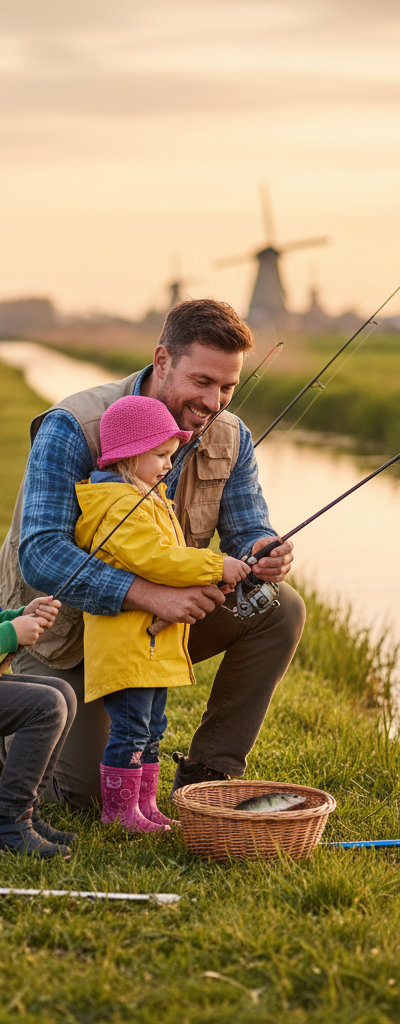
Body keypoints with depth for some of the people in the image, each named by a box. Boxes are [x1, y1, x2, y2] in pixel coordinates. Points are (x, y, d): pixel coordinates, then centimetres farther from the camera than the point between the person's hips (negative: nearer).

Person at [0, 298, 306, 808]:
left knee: (280, 607, -16)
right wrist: (151, 594, -47)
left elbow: (247, 530, -5)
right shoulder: (71, 429, -27)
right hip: (65, 628, -5)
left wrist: (263, 554, -33)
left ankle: (209, 773, -3)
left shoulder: (229, 438, -8)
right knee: (89, 787, -16)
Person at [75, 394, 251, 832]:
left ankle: (144, 804, 22)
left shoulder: (149, 501, 19)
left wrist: (212, 577, 11)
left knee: (151, 729, 15)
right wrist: (215, 566, -23)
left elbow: (166, 558, 26)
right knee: (130, 728, -6)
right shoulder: (121, 507, -17)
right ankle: (118, 808, 2)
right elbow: (155, 558, -27)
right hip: (124, 642, -11)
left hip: (156, 640, 11)